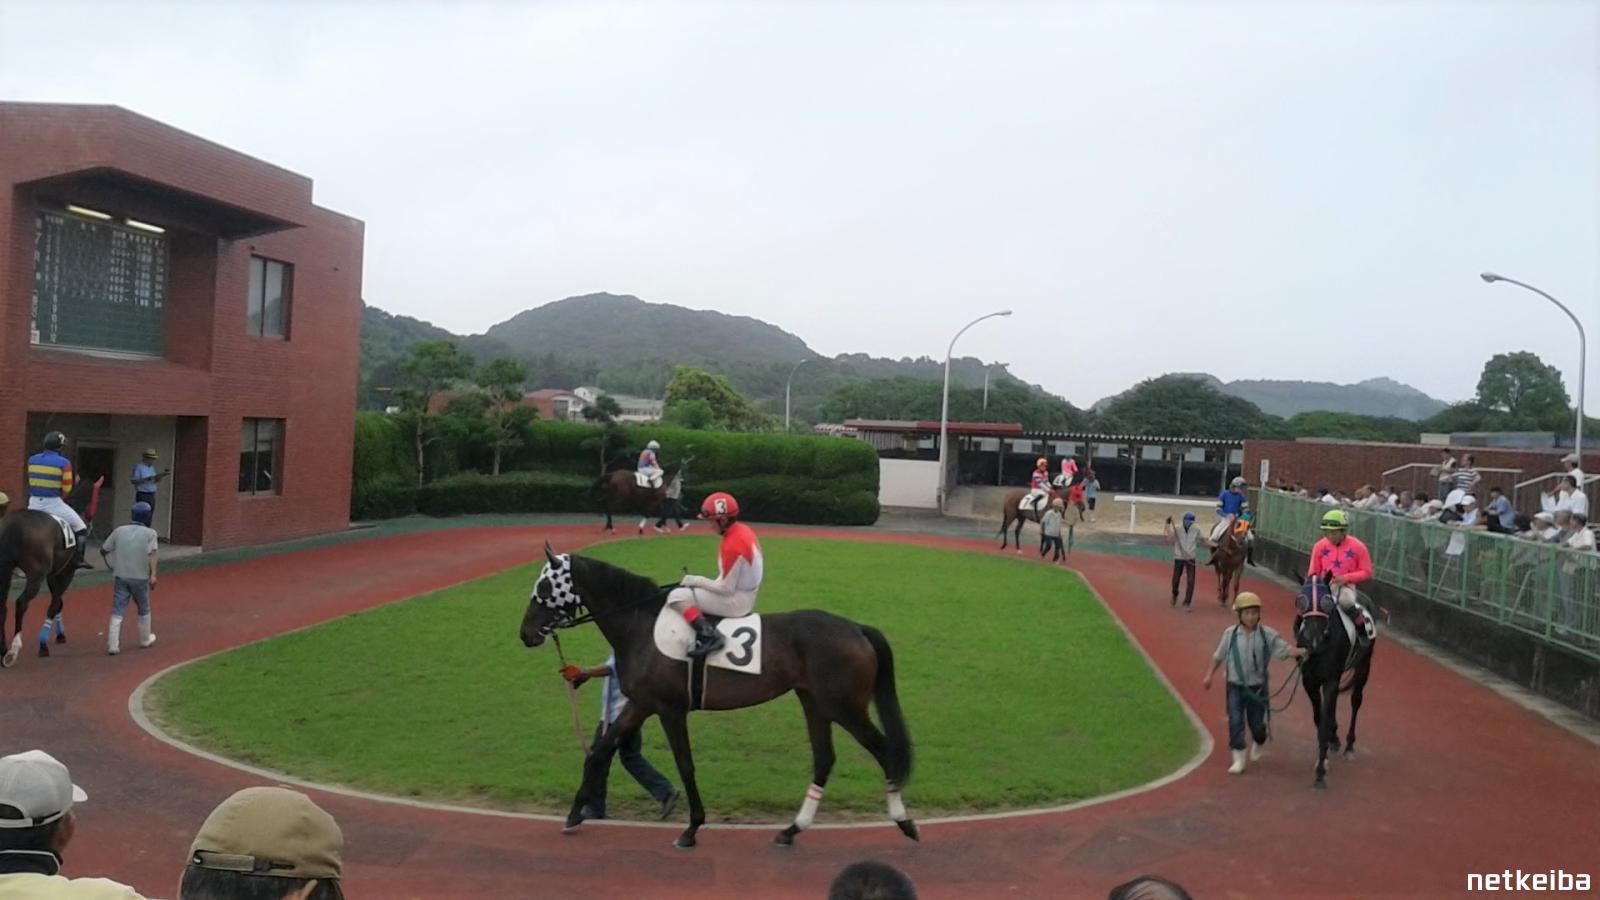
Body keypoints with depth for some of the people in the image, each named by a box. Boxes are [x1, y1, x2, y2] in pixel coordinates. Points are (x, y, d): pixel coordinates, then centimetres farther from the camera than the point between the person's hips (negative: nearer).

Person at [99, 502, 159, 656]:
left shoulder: (119, 530, 8)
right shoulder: (150, 533, -2)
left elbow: (103, 550, 12)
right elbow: (151, 554, -15)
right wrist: (153, 575, -21)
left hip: (120, 576, 2)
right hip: (140, 577, -2)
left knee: (117, 611, 3)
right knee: (143, 609, 17)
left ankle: (113, 645, -5)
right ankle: (145, 639, 31)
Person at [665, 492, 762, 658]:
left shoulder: (732, 544, -25)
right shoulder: (743, 530, 3)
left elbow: (726, 589, -21)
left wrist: (696, 580, -10)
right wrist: (700, 581, 11)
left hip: (735, 601, -10)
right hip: (747, 596, 10)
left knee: (677, 595, -13)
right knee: (692, 589, 25)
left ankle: (709, 635, -25)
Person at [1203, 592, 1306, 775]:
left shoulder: (1268, 635, -8)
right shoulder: (1230, 634, -6)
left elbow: (1286, 650, -13)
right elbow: (1218, 656, 4)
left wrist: (1301, 651, -32)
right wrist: (1209, 675, 5)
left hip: (1257, 686, 0)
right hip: (1236, 686, 0)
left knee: (1257, 723, 11)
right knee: (1235, 721, -5)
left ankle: (1257, 744, 44)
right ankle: (1238, 759, 5)